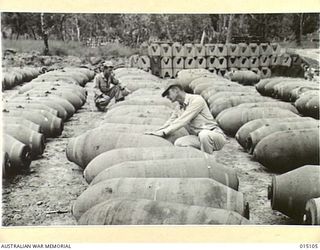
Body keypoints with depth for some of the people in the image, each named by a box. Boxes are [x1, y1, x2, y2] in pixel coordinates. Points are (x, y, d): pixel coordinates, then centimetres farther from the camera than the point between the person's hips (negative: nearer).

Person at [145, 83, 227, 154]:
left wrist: (164, 132, -19)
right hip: (198, 137, 6)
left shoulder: (196, 99, -11)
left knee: (204, 134, -39)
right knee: (179, 143, -19)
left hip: (215, 135, -6)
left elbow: (183, 121, -18)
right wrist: (154, 132, 0)